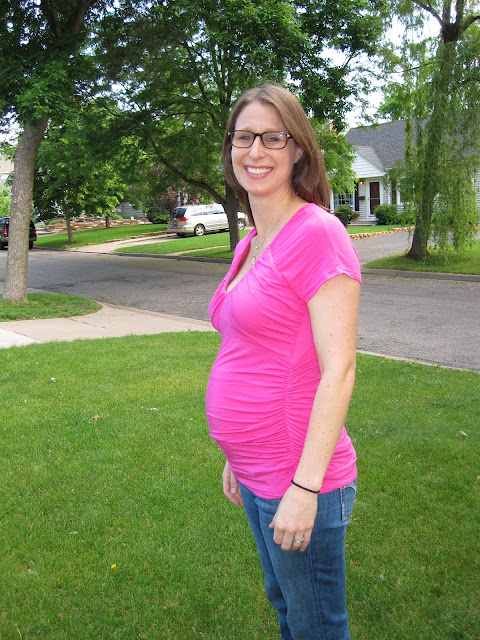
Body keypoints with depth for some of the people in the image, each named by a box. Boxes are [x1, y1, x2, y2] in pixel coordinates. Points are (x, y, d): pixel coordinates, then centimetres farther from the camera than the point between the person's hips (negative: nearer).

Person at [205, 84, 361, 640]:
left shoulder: (317, 233, -18)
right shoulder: (249, 245, 8)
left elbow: (338, 370, -21)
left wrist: (305, 488, -21)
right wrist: (236, 454, 17)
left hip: (299, 480, -8)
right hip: (255, 476, 8)